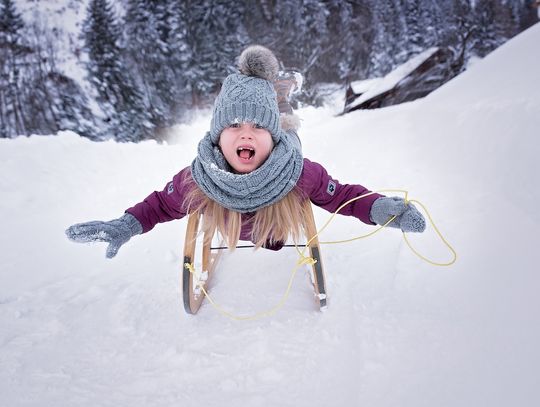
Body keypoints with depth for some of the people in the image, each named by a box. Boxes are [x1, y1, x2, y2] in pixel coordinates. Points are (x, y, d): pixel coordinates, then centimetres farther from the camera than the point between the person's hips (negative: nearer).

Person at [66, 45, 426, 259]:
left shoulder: (302, 174, -46)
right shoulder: (197, 180, -43)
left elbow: (342, 196, -32)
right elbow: (162, 204, -24)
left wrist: (380, 208, -52)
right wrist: (125, 226, -40)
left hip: (280, 231, 0)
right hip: (231, 234, 1)